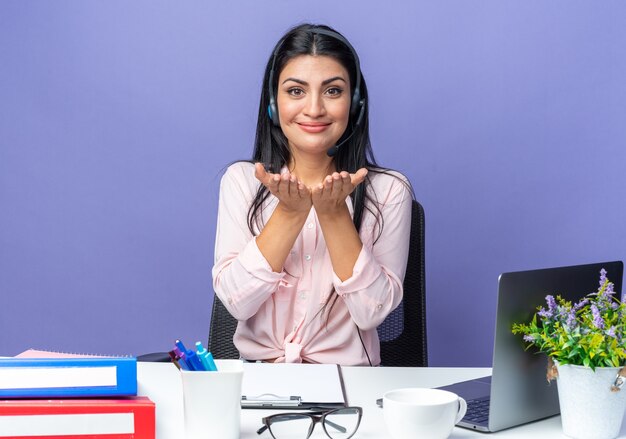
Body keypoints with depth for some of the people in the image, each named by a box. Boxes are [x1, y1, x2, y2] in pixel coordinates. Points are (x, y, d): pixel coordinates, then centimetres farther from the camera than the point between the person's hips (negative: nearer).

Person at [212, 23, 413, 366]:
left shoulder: (389, 190, -2)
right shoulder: (240, 180, 1)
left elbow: (372, 311, -9)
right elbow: (235, 301, -8)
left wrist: (334, 213, -17)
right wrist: (290, 211, -16)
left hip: (349, 376, -1)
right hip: (256, 373, 1)